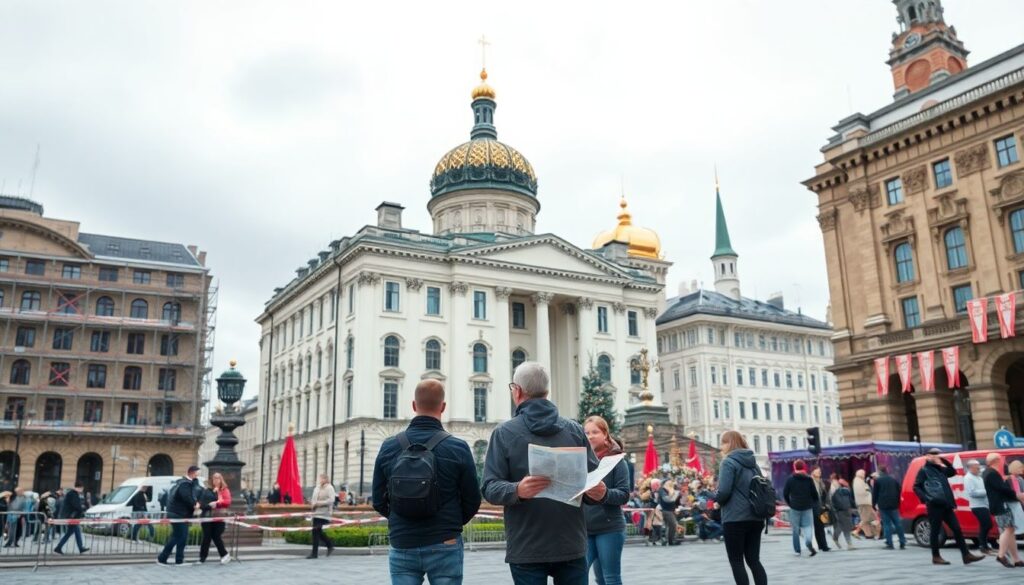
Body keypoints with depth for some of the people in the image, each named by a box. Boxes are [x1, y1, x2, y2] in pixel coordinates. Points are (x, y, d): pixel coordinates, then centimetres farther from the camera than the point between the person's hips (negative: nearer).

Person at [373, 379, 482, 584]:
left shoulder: (389, 447, -3)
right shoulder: (458, 448, -8)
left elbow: (379, 501, 3)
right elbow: (472, 501, -3)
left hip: (402, 547, 2)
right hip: (444, 547, -2)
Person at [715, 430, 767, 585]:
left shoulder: (729, 462, -10)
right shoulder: (753, 462, 14)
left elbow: (724, 491, -18)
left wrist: (717, 501, 1)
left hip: (735, 519, -7)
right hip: (755, 517, 7)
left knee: (736, 562, 3)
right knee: (754, 560, 11)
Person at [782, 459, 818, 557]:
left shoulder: (790, 479, -3)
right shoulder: (809, 479, -1)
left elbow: (785, 493, -2)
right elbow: (814, 493, -1)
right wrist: (814, 503, 16)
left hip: (795, 507, 0)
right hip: (807, 507, 0)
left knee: (796, 529, 8)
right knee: (807, 526, 2)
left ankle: (797, 550, 8)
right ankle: (808, 542, -26)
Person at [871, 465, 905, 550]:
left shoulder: (877, 480, -2)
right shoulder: (894, 479, 9)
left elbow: (874, 493, -2)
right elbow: (900, 491, 11)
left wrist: (874, 504, 6)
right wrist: (897, 502, 16)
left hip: (883, 505, -3)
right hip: (894, 505, 3)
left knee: (887, 524, -1)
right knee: (898, 523, 9)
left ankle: (889, 544, -4)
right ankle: (902, 543, 7)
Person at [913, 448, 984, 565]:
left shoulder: (941, 469, 19)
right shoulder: (924, 470, -2)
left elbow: (953, 472, 25)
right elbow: (916, 487, -5)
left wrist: (945, 462, 11)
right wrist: (926, 498, -17)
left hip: (946, 505, 7)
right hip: (935, 505, -7)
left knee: (957, 529, 4)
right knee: (935, 531, 0)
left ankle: (966, 555, 6)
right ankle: (936, 557, 7)